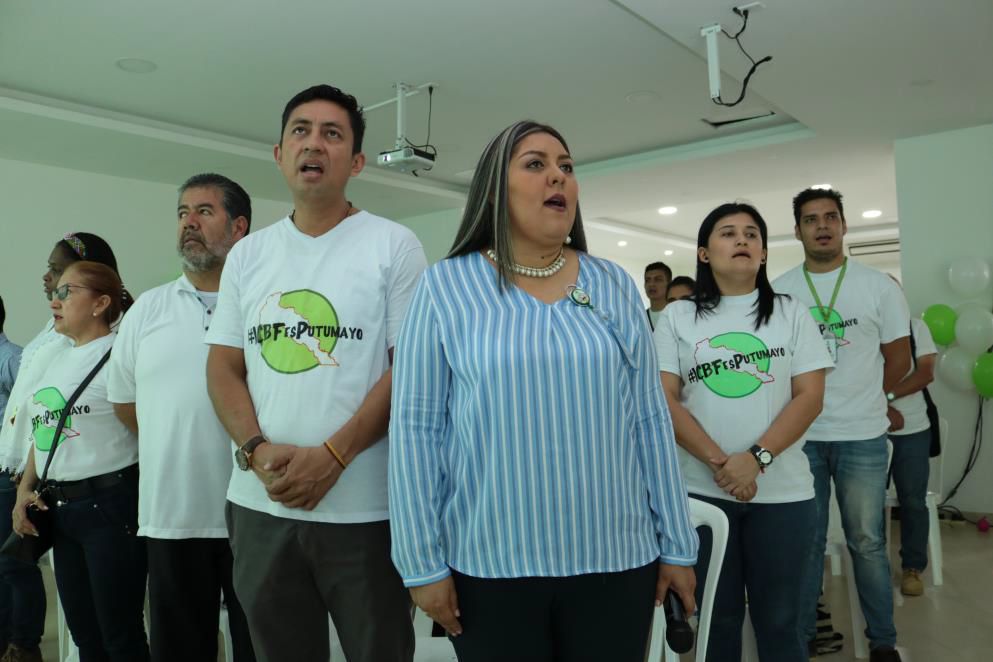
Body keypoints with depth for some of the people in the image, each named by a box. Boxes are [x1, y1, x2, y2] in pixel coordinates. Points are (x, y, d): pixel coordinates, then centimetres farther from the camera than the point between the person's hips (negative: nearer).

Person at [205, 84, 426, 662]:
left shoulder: (394, 245, -3)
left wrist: (332, 455, -17)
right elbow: (224, 368, 8)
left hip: (365, 509, -4)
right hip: (260, 505, 4)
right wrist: (257, 451, -10)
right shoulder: (247, 254, 9)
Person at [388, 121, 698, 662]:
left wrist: (676, 546, 7)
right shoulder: (446, 286, -4)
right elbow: (415, 427, -4)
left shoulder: (616, 287, 4)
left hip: (616, 558, 2)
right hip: (489, 563, -2)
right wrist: (423, 561, -6)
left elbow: (650, 420, 6)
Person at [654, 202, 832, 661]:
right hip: (702, 489, 0)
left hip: (781, 490, 1)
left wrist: (755, 458, -15)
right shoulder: (677, 317, 4)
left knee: (777, 619, 11)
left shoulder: (791, 314, 6)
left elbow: (810, 396, -2)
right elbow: (664, 400, -3)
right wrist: (719, 462, -14)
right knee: (717, 616, 12)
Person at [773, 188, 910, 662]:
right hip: (799, 435, 1)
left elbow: (898, 359, 8)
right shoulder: (778, 292, 2)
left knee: (867, 542, 7)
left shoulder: (879, 286, 1)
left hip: (862, 436, 0)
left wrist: (860, 399, 12)